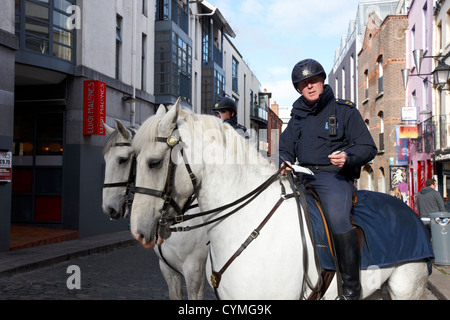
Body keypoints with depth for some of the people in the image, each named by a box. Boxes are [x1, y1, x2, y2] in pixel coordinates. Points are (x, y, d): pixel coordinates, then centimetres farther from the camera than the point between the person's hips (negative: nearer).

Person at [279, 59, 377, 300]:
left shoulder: (345, 111, 5)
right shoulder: (298, 116, 18)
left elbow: (368, 148, 1)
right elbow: (285, 148, 22)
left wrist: (347, 157, -21)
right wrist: (285, 163, -3)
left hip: (334, 176, -5)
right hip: (302, 176, 6)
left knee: (338, 219, -32)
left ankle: (351, 287, -17)